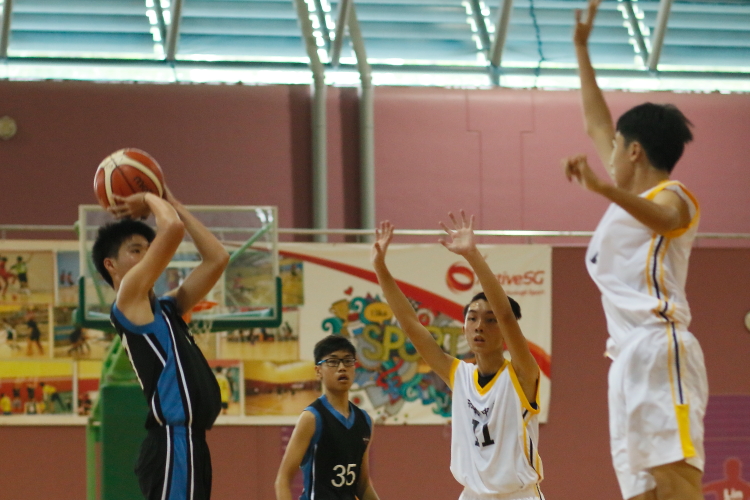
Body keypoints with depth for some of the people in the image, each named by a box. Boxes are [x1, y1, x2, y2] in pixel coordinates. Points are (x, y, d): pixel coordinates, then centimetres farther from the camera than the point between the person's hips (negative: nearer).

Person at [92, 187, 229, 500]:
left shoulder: (165, 308, 22)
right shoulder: (129, 298, -3)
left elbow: (217, 259, 23)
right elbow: (172, 228, -13)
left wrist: (172, 203, 22)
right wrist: (150, 200, 8)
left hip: (188, 442, 10)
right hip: (173, 442, -10)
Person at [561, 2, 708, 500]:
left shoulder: (674, 196, 1)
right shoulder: (631, 195, 27)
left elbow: (661, 217, -26)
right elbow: (598, 125, 39)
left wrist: (605, 190, -43)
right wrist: (582, 50, 43)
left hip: (660, 349, -9)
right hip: (629, 358, 9)